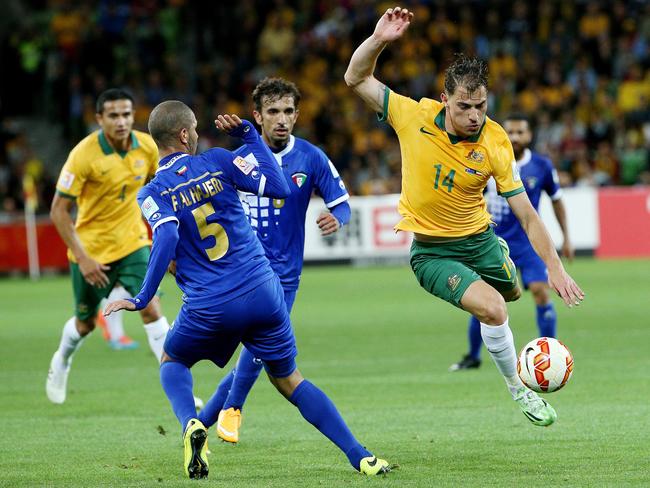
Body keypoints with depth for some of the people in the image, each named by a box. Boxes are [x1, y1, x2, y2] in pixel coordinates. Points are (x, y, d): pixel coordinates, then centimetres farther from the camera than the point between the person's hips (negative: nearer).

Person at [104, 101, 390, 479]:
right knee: (289, 380, 17)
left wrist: (142, 299, -15)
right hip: (263, 293, 1)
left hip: (210, 309, -1)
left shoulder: (152, 193, -2)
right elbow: (279, 188, 3)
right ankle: (361, 457, 6)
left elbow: (167, 238, -19)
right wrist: (249, 134, 12)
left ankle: (191, 424, -4)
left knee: (173, 362, 28)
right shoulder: (217, 162, 2)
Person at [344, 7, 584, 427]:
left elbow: (526, 214, -17)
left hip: (478, 239, 3)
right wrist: (378, 40, -29)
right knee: (492, 309, -24)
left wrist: (554, 267, -25)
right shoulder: (415, 116, -19)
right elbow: (357, 78, -12)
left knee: (511, 294, 29)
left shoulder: (495, 144, -19)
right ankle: (517, 388, 0)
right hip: (432, 251, -3)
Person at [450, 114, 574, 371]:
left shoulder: (542, 166, -6)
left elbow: (556, 200, 8)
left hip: (530, 242, -1)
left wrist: (566, 238, 9)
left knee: (540, 292, -16)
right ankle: (473, 357, 18)